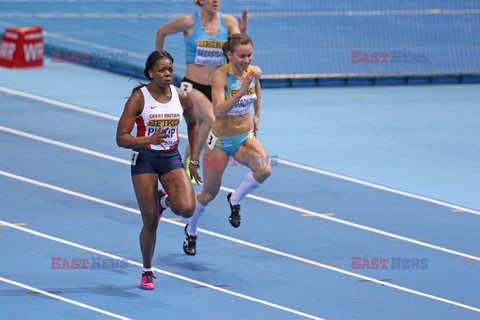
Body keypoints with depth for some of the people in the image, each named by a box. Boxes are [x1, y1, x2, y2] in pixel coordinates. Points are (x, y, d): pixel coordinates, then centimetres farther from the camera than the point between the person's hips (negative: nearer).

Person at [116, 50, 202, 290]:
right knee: (150, 222, -2)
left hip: (172, 158, 3)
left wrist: (193, 160, 16)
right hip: (144, 160, -3)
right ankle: (147, 272, 19)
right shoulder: (138, 99, -12)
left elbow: (193, 124, 19)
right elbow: (121, 138, -13)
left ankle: (164, 200, 16)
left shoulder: (181, 97, -1)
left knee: (187, 208, -21)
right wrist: (149, 140, -29)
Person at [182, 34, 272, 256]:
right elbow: (218, 111, -36)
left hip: (245, 137, 4)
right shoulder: (220, 75, -23)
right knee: (209, 193, 10)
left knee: (264, 169, -27)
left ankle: (235, 200, 1)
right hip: (220, 141, -4)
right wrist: (241, 92, -45)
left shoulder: (254, 72, -8)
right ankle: (191, 231, 38)